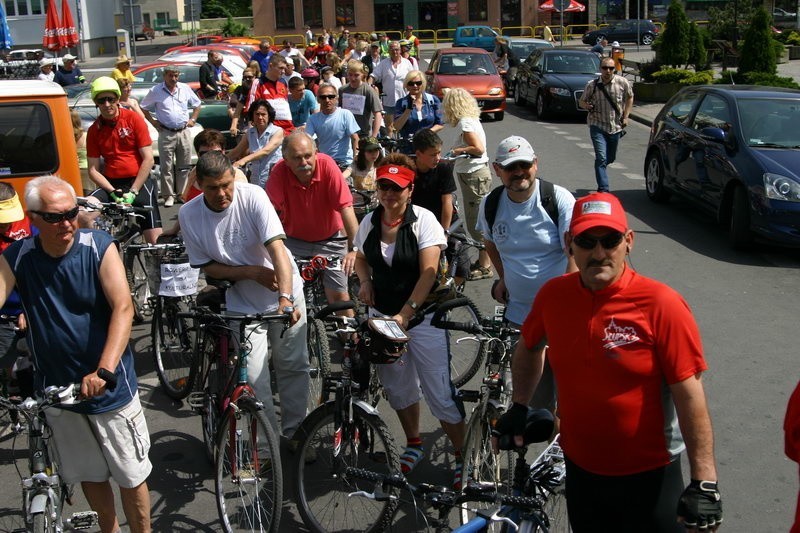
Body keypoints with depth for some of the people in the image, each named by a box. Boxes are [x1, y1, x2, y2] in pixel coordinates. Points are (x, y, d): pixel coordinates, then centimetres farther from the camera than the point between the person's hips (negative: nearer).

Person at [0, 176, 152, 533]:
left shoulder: (99, 247, -14)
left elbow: (123, 308, -23)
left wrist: (104, 370, -37)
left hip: (111, 386, -3)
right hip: (57, 390, 3)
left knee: (131, 476, 9)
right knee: (90, 475, 20)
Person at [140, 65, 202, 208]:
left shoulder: (185, 89, 6)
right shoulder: (156, 91, 0)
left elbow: (197, 105, 19)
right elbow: (144, 108, 9)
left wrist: (193, 119, 7)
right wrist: (153, 122, 0)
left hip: (184, 132, 2)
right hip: (166, 133, -2)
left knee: (184, 166, 7)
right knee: (166, 167, -3)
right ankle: (168, 196, 3)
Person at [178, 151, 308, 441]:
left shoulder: (252, 196, -20)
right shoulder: (189, 215, -12)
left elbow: (277, 248, -28)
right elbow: (207, 266, -4)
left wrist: (286, 298, -41)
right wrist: (251, 271, -19)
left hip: (285, 295, -1)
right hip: (243, 303, 1)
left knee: (294, 365, 8)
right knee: (254, 378, -5)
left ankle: (294, 431, 29)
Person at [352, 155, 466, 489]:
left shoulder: (423, 220, -12)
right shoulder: (369, 222, 3)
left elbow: (428, 273, -19)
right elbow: (361, 259, 21)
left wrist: (405, 314, -27)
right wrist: (365, 282, -1)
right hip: (381, 315, 5)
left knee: (440, 393, -5)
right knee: (397, 386, 17)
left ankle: (463, 455, 13)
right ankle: (414, 445, 38)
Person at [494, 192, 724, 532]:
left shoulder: (661, 304, -19)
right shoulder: (553, 295, -7)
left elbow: (689, 395, -19)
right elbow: (529, 347, 13)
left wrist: (705, 482, -20)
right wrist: (519, 407, 8)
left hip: (648, 475, -4)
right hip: (579, 467, 4)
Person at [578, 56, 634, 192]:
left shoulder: (623, 83, -5)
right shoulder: (592, 85, -7)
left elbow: (629, 98, 13)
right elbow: (581, 102, 5)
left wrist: (625, 116, 5)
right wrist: (587, 106, -18)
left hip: (616, 126, 3)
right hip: (597, 126, -3)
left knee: (610, 158, 15)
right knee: (601, 157, -15)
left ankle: (599, 171, 47)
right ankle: (603, 189, -12)